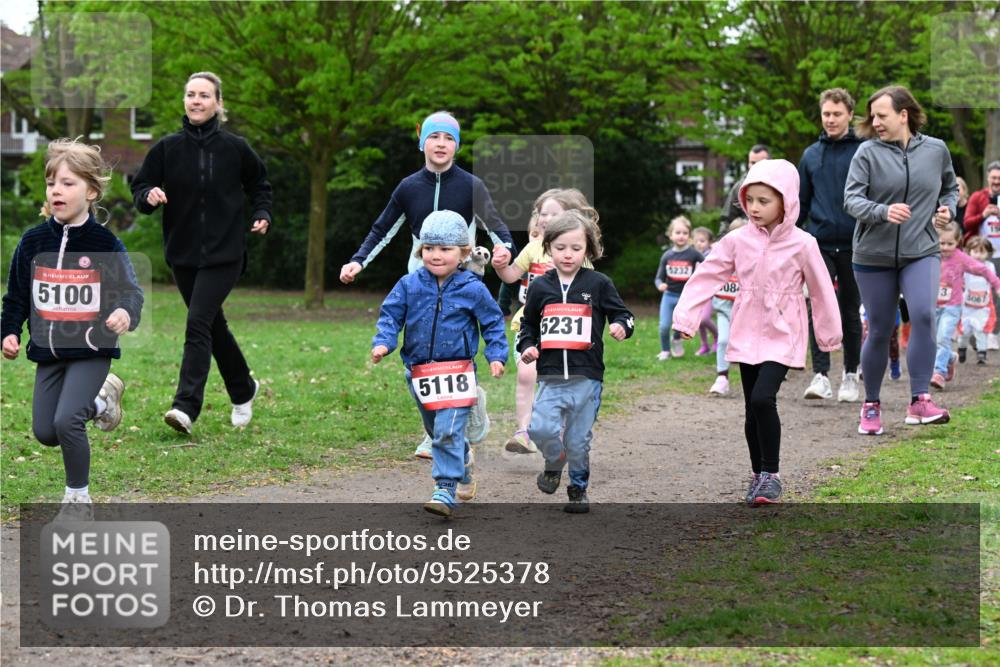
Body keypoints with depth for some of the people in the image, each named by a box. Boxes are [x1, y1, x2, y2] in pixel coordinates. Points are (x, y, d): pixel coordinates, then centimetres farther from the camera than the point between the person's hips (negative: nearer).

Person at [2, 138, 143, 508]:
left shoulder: (104, 243, -9)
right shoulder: (32, 242, 2)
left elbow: (130, 291, -9)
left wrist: (125, 312, -31)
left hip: (91, 351, -5)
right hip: (48, 352, 5)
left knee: (66, 421, -20)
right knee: (44, 432, 8)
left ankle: (78, 497, 3)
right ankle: (98, 402, 36)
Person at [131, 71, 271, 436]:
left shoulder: (234, 147, -2)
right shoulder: (167, 147, 0)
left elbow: (259, 183, 15)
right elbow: (140, 188, 4)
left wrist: (262, 214, 0)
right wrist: (149, 196, -18)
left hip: (224, 253, -3)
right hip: (182, 252, 3)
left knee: (198, 323, -17)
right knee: (213, 325, 15)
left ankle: (186, 406, -19)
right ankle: (243, 390, 36)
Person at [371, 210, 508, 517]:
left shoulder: (472, 289, -6)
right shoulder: (409, 285, -1)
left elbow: (493, 322, 4)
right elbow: (390, 316, 4)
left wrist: (497, 355, -5)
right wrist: (382, 343, -12)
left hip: (456, 373, -4)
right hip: (420, 373, 4)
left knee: (448, 432, -15)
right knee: (436, 431, 20)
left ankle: (446, 489, -12)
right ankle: (463, 462, 45)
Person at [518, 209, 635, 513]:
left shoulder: (598, 283, 2)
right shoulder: (540, 287, 9)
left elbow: (622, 314, 9)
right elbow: (528, 323, 22)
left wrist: (621, 326, -13)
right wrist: (527, 346, 4)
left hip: (587, 376, -1)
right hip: (550, 376, 1)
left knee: (578, 440, 4)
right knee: (542, 429, -16)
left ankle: (578, 487, 27)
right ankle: (554, 464, 15)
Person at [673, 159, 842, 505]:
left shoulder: (802, 244, -8)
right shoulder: (737, 240, 0)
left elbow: (821, 290, 2)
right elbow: (706, 277, 1)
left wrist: (830, 334, 11)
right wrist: (685, 317, -8)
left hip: (782, 337, -4)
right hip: (747, 336, 4)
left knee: (763, 399, -20)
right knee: (752, 409, 8)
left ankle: (771, 474, -7)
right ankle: (758, 475, 23)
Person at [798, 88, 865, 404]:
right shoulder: (811, 155, 10)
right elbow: (800, 202, 15)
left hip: (854, 245, -2)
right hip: (820, 244, 2)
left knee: (851, 312, 8)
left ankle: (850, 376, 18)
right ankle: (821, 375, -11)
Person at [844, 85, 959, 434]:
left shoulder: (936, 150, 4)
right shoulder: (868, 153, -4)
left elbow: (950, 186, 21)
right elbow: (851, 199, -12)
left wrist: (948, 207, 0)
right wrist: (884, 212, -30)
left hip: (922, 252, 1)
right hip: (874, 255, 0)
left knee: (923, 314, -23)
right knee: (879, 330, 6)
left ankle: (919, 401, -19)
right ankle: (871, 406, 23)